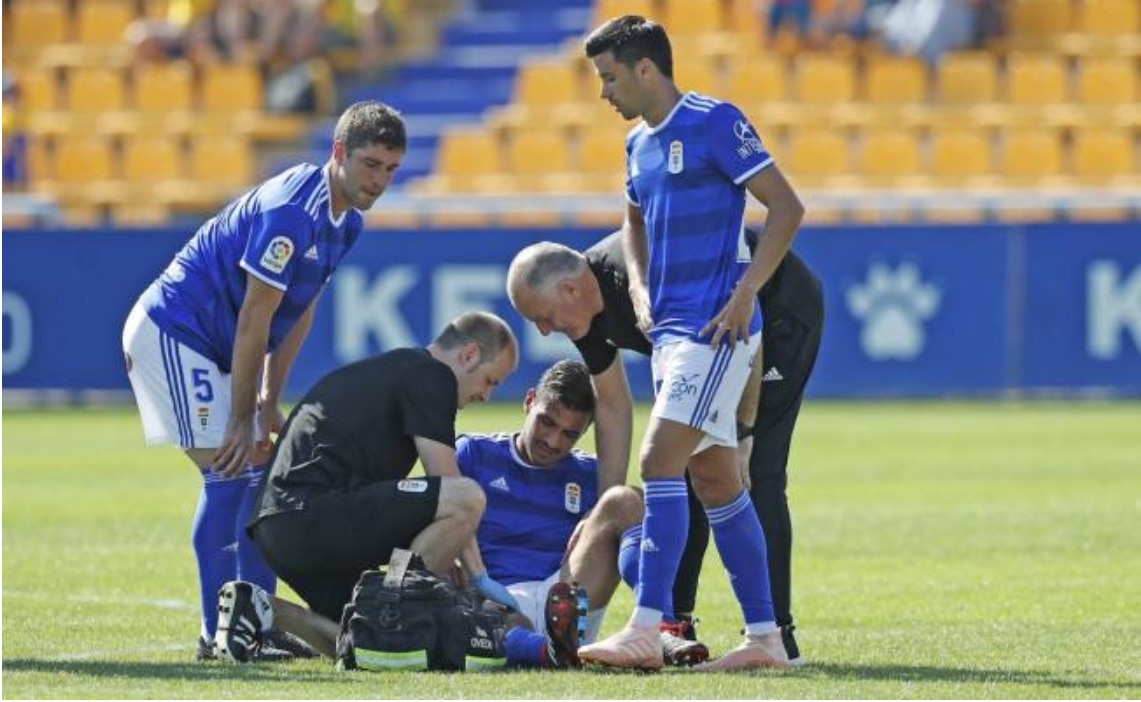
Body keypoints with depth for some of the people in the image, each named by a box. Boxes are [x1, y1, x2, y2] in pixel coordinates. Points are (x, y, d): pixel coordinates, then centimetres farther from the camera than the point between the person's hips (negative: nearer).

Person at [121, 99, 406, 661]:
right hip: (172, 331, -10)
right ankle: (219, 633, -14)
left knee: (258, 472, 8)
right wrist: (243, 418, -18)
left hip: (210, 346, 10)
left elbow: (301, 312, 12)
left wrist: (269, 403, 7)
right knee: (229, 473, -15)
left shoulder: (345, 222, 5)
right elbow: (255, 318, -23)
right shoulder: (290, 211, -25)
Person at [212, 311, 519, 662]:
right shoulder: (431, 376, -1)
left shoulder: (384, 370, 30)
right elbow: (451, 490, -6)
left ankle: (261, 608, 5)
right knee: (468, 497, -19)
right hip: (315, 511, -10)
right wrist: (477, 579, 0)